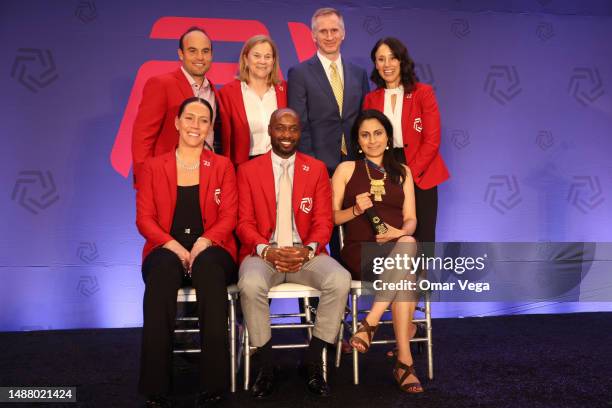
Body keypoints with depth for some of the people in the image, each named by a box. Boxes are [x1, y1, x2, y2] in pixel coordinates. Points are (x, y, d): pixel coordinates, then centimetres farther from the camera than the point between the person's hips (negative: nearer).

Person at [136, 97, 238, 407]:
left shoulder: (223, 166, 13)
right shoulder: (153, 167, 14)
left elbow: (228, 217, 3)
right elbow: (144, 218, 4)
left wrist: (203, 243, -17)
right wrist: (174, 247, -14)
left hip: (211, 250, 0)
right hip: (167, 250, 0)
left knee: (209, 268, -37)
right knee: (162, 271, -36)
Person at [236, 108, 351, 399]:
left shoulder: (317, 169, 9)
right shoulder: (248, 170, 7)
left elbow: (323, 221, 4)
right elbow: (244, 223, 1)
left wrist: (308, 249, -17)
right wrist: (266, 250, -18)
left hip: (306, 253, 1)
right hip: (263, 253, -1)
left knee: (340, 280, -28)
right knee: (251, 284, -35)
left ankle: (313, 362, -10)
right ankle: (266, 366, -12)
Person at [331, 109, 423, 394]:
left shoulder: (402, 172, 21)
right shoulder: (346, 169, 13)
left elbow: (410, 219, 12)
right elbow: (330, 217, 8)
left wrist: (400, 232, -11)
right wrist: (355, 210, -12)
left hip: (397, 247, 3)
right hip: (360, 251, -2)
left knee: (407, 243, -37)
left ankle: (369, 324, -34)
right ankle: (404, 360, -33)